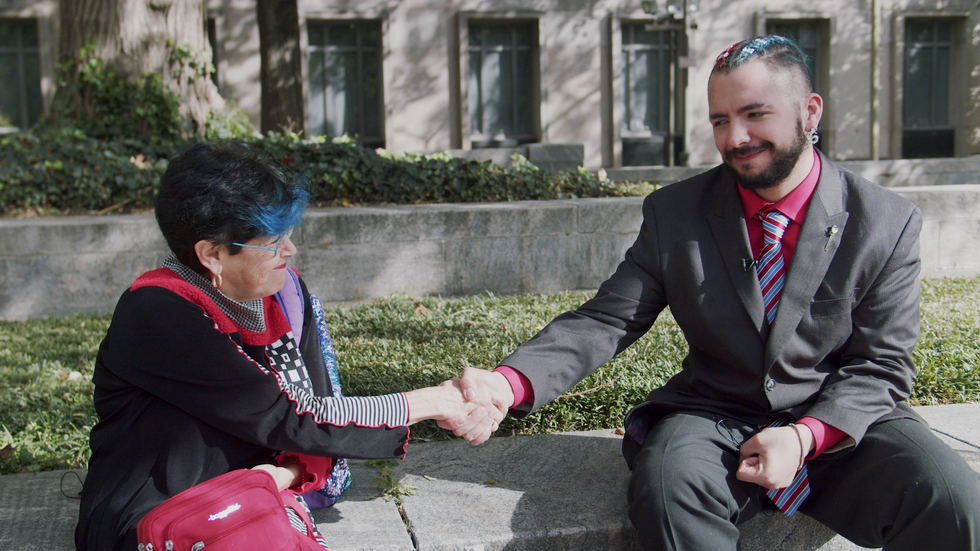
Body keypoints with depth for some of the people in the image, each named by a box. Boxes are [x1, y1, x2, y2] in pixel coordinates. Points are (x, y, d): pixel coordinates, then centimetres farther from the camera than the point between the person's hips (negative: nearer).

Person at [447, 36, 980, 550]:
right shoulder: (674, 214, -1)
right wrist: (509, 382, -25)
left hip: (841, 419, 0)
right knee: (665, 484, -33)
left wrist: (806, 435, -20)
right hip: (716, 419, 0)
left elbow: (882, 364, -1)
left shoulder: (889, 223, -3)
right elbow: (605, 322, -6)